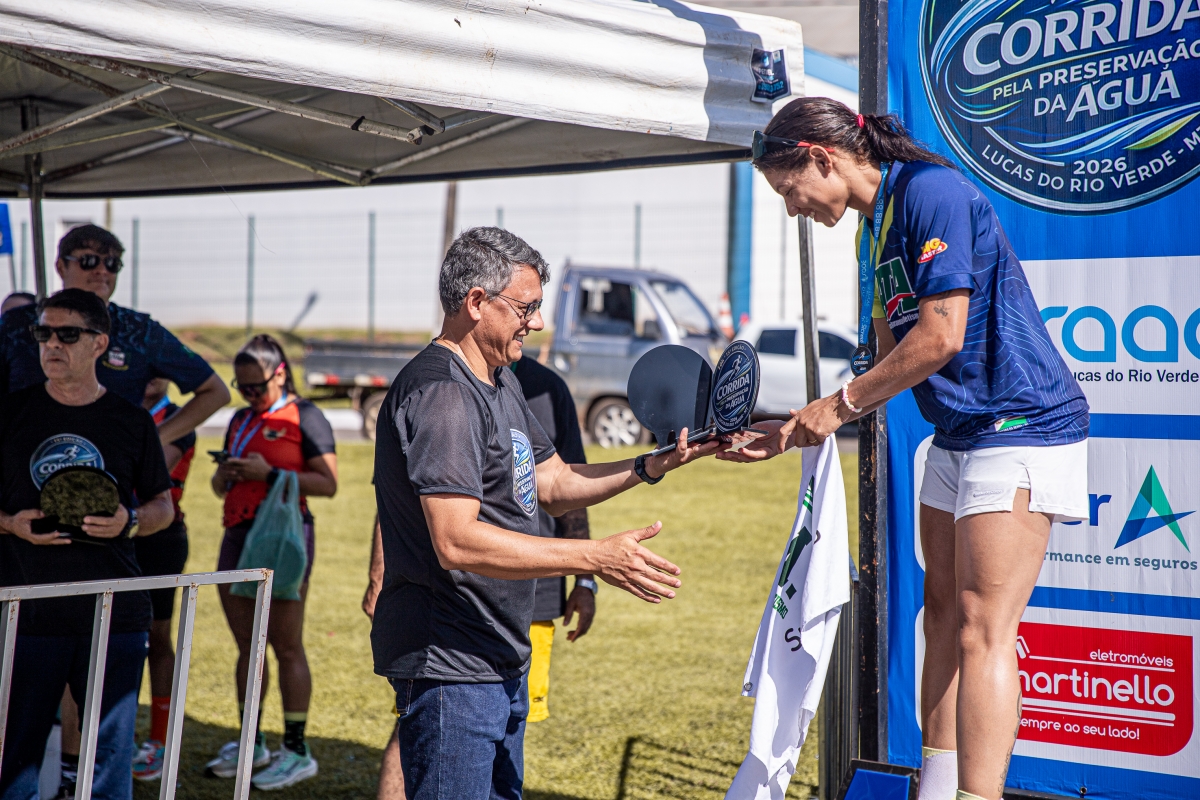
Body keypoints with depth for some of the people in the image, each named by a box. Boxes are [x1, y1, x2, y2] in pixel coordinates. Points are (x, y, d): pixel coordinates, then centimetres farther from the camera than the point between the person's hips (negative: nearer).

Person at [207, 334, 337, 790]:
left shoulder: (304, 417, -3)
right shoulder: (241, 420, 19)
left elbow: (328, 483, -11)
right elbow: (220, 487, 24)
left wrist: (271, 474, -17)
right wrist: (225, 474, 1)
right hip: (238, 534, 7)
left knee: (286, 647, -6)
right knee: (247, 646, 9)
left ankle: (296, 752, -2)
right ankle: (251, 746, 17)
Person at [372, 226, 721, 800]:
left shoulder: (501, 382, 15)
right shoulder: (438, 391, -19)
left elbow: (554, 485, 21)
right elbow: (457, 542, -26)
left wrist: (651, 466, 6)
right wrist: (596, 559, -27)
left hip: (502, 661, 10)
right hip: (450, 666, -10)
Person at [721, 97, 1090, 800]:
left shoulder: (931, 190, -15)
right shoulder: (879, 224, 15)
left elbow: (940, 336, -22)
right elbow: (889, 363, 18)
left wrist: (840, 404, -11)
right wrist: (795, 433, 12)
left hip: (1019, 427, -10)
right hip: (957, 438, 10)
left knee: (982, 631, -14)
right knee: (944, 614, 13)